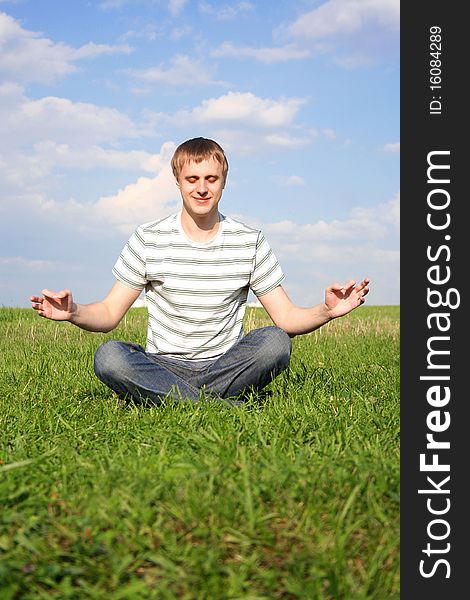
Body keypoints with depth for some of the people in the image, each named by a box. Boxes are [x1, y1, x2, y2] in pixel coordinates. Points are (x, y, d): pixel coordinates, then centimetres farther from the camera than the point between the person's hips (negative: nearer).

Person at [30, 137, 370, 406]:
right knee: (108, 356, -30)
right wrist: (73, 312, -22)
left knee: (275, 341, -28)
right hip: (163, 367, 0)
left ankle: (171, 398, -23)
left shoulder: (250, 242, 2)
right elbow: (109, 315, 0)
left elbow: (287, 317, 0)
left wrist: (327, 311, -22)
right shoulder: (149, 239, 1)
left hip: (225, 366, 0)